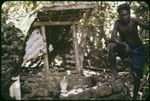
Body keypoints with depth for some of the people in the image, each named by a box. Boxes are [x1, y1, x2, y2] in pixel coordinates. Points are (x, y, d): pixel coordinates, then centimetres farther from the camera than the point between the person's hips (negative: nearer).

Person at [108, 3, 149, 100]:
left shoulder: (134, 20, -21)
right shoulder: (117, 23, -17)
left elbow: (146, 26, -36)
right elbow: (113, 38, -26)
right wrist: (124, 45, -39)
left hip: (137, 49, -1)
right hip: (124, 46, 1)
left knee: (137, 75, -2)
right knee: (112, 46, -30)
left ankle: (135, 96, 19)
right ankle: (114, 71, -19)